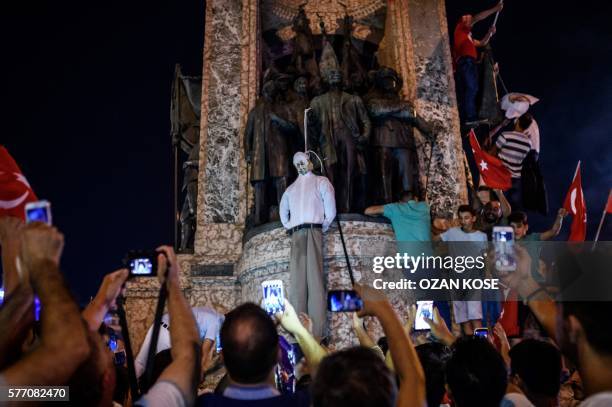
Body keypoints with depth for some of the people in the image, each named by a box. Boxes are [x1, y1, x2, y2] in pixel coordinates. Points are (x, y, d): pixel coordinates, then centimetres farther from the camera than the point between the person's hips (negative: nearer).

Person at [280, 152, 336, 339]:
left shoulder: (290, 188, 17)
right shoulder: (322, 182, 8)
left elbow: (283, 214, 19)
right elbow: (331, 212, 1)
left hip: (296, 233, 2)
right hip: (313, 230, -2)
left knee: (297, 280, -2)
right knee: (315, 279, -8)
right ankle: (316, 332, -14)